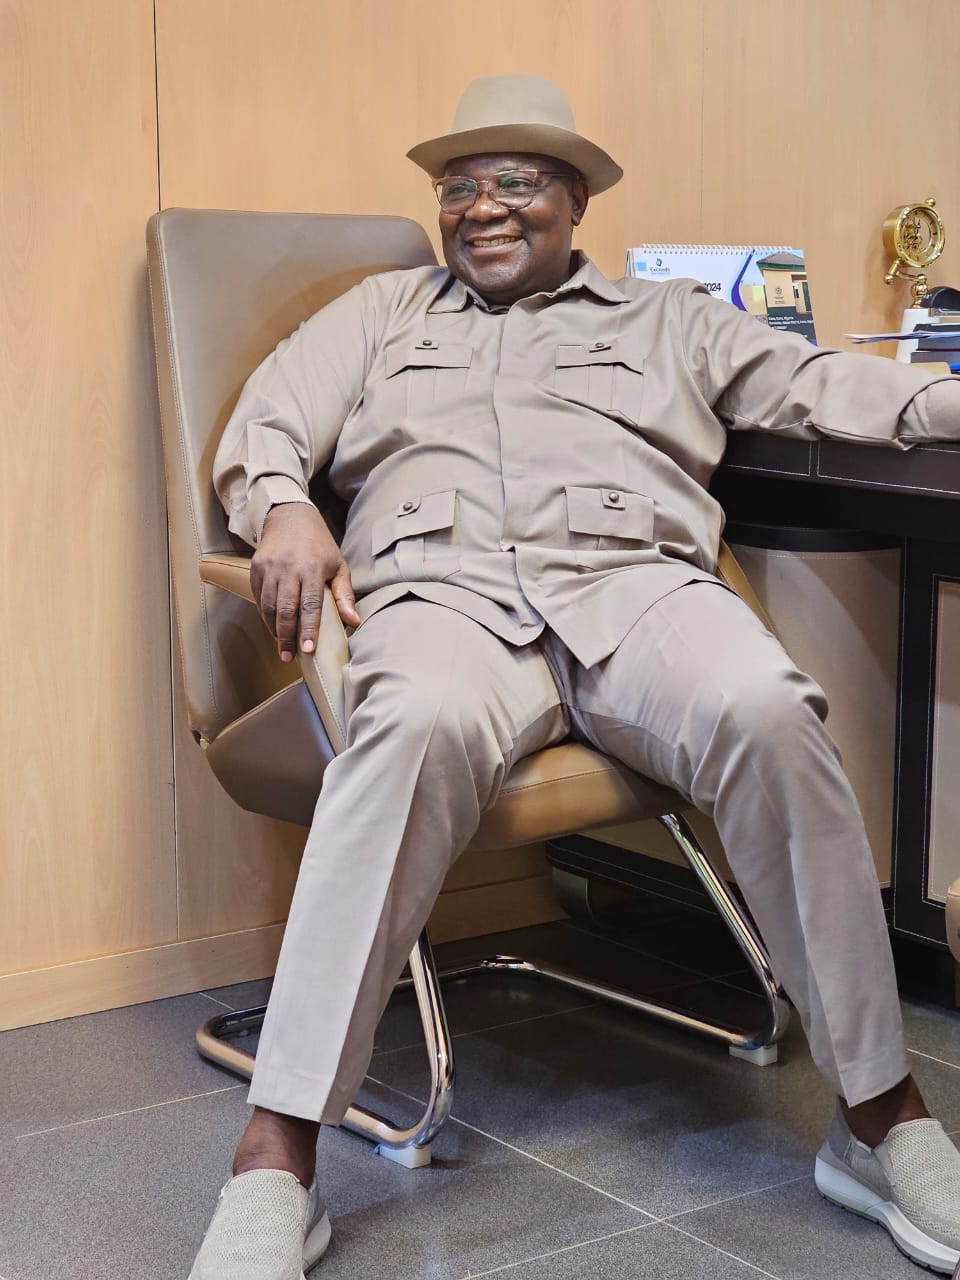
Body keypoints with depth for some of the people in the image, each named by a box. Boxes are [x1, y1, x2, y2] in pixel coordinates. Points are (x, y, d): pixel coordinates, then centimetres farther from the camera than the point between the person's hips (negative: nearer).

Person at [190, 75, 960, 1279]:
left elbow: (823, 382, 21)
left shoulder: (667, 317, 29)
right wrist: (283, 508, -6)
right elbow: (268, 421, 17)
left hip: (634, 581, 1)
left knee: (769, 714, -34)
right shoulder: (384, 310, 30)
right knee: (419, 727, -39)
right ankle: (274, 1164, -40)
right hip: (443, 591, -1)